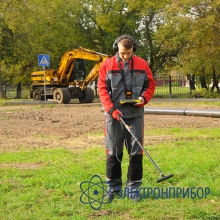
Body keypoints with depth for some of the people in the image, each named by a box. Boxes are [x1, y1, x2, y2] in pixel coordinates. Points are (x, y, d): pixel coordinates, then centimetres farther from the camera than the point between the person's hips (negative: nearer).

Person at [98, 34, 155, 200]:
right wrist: (111, 109, -15)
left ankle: (133, 187, 14)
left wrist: (144, 98, -10)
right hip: (114, 115, -1)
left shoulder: (142, 64, 2)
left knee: (136, 152, 3)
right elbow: (102, 89, -4)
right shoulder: (107, 65, -2)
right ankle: (113, 186, 20)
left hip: (135, 115, 1)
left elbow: (150, 84, 9)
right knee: (113, 152, 7)